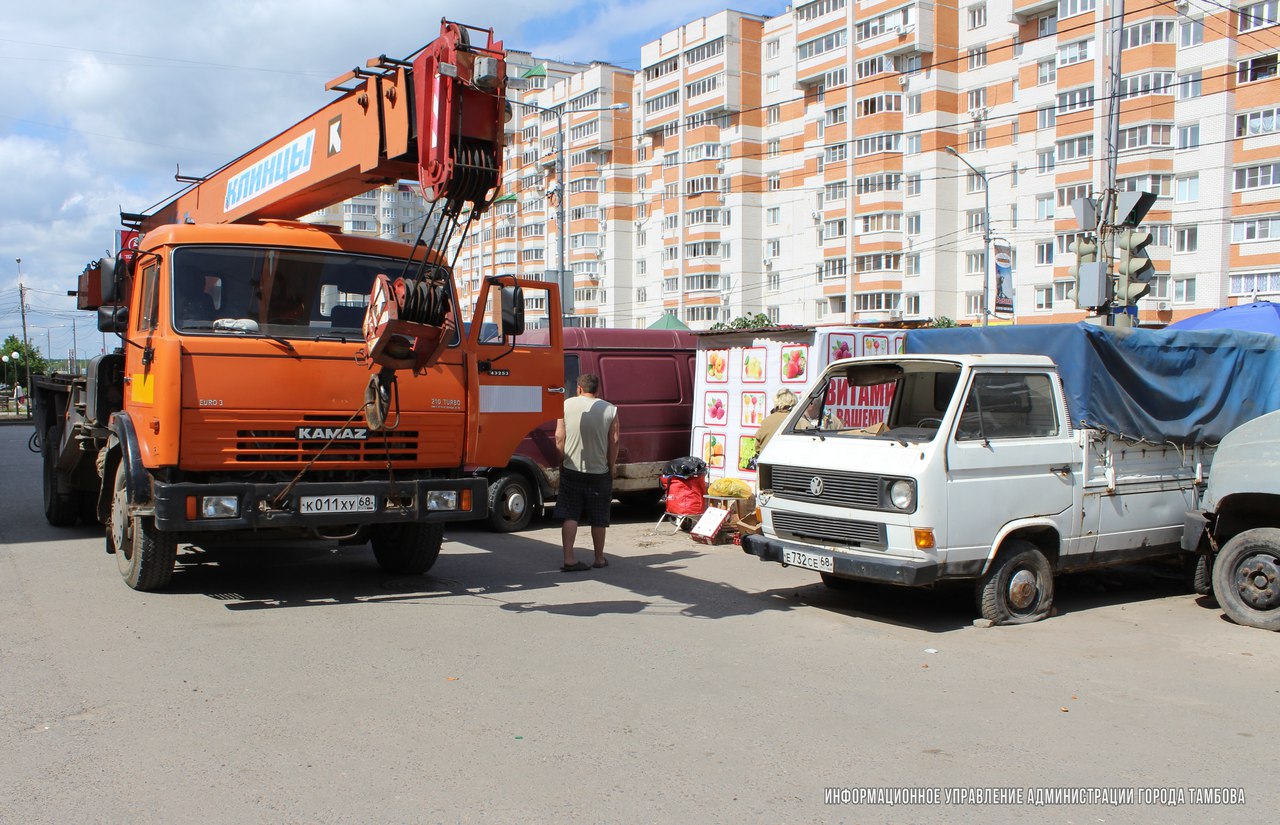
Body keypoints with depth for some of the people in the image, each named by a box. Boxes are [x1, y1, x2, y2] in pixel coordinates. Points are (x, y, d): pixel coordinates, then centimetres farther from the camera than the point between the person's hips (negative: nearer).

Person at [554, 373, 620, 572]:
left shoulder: (567, 405, -1)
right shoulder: (610, 410, -2)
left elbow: (559, 437, -2)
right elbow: (614, 441, -2)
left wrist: (562, 461, 8)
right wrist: (612, 465, 9)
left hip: (571, 469, 0)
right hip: (599, 472, 0)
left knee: (569, 515, 4)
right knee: (598, 519, 10)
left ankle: (569, 558, -4)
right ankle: (599, 559, 20)